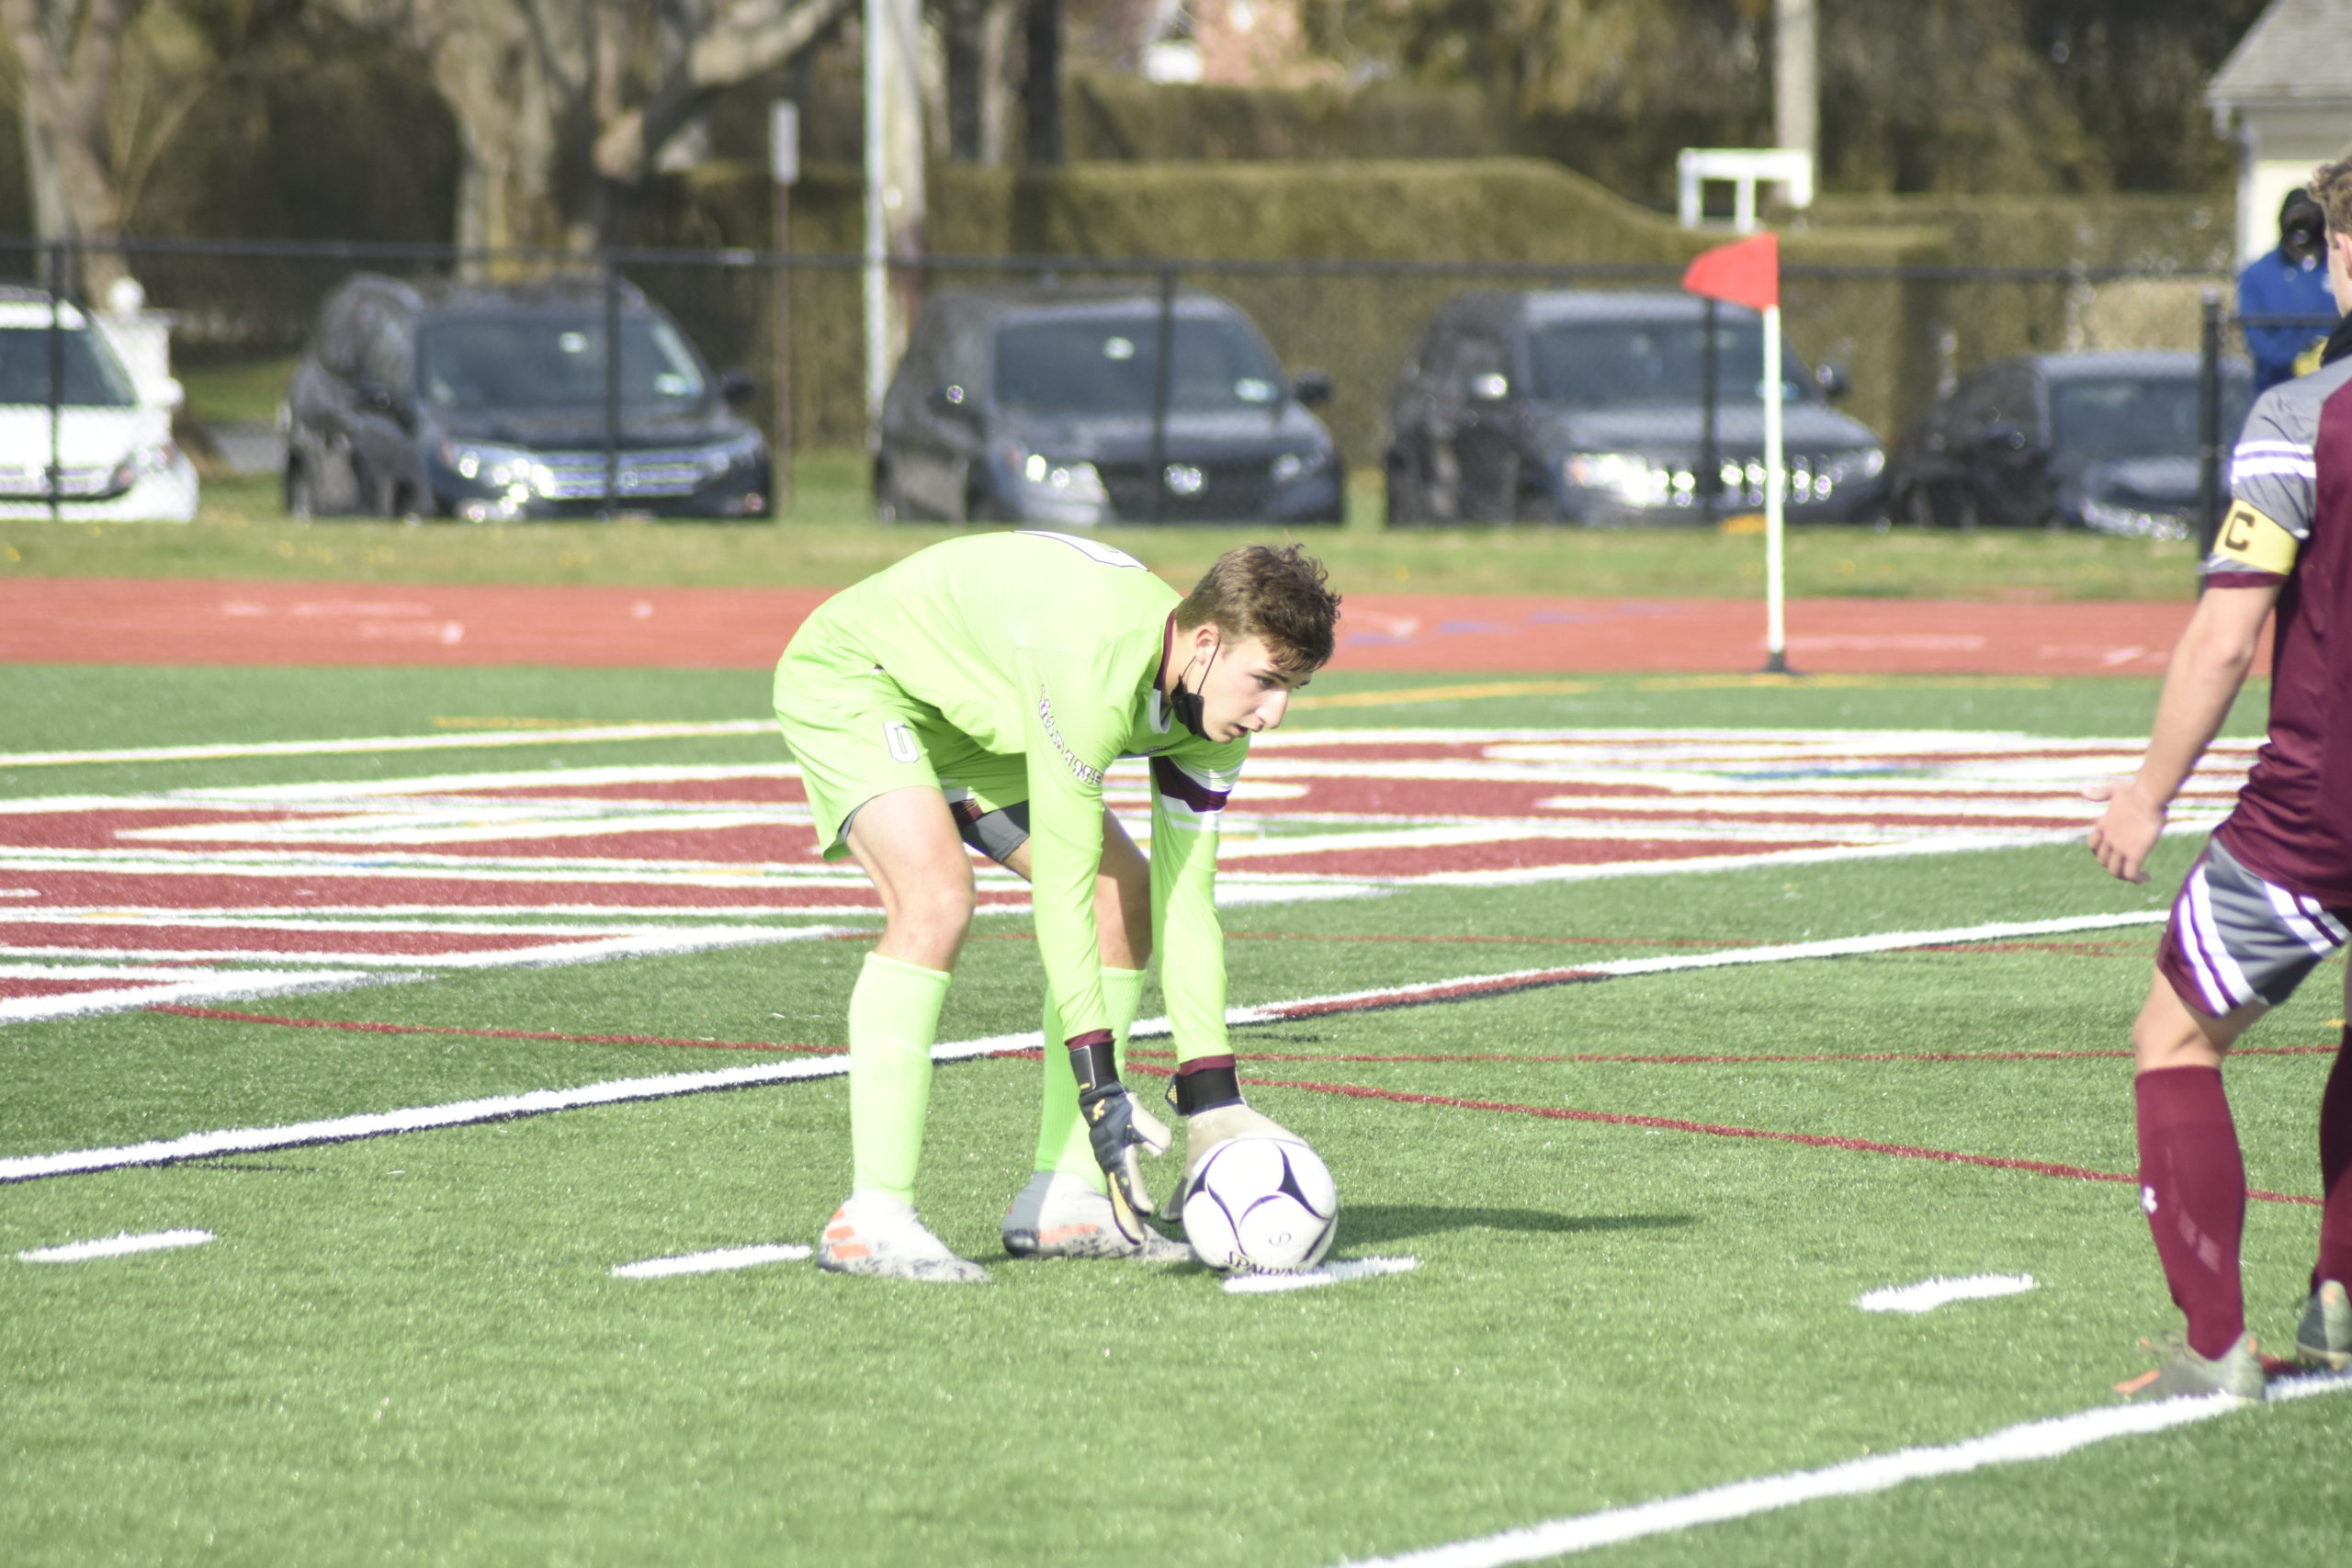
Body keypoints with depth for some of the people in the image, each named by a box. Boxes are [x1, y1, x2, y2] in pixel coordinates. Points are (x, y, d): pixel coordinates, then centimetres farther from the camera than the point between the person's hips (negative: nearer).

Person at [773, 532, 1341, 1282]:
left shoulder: (1214, 718, -13)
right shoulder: (1096, 666, -39)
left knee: (1126, 896, 1)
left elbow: (1185, 904, -8)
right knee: (935, 897, -31)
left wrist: (1212, 1102, -11)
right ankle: (870, 1220, -30)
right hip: (849, 678, -9)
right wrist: (1098, 1086, -35)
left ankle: (1059, 1199, 5)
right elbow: (1060, 890, -36)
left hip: (971, 726, 9)